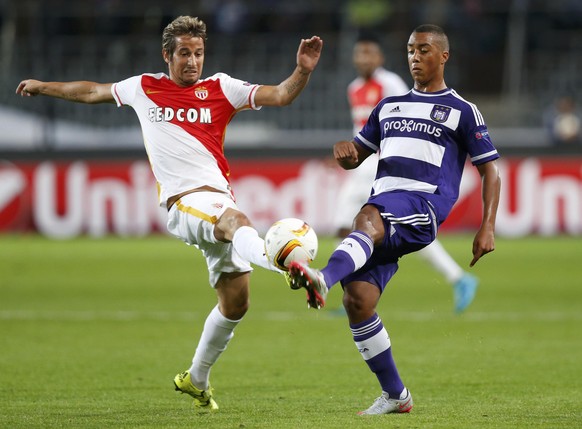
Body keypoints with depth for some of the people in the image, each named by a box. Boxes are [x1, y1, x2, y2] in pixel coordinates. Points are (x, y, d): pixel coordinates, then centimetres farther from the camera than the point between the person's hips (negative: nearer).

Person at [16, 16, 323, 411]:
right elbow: (93, 92, 31)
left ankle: (196, 379, 23)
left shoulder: (220, 88, 11)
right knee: (238, 221, -37)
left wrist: (303, 71, -17)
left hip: (220, 198, 4)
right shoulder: (143, 88, 13)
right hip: (185, 202, -4)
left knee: (236, 301, 3)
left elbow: (279, 95, 2)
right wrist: (44, 87, 42)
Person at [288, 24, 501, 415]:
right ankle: (395, 395, 2)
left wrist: (488, 227, -2)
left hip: (425, 206, -6)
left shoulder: (462, 111, 12)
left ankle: (323, 279, -66)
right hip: (383, 211, 6)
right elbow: (356, 157, 29)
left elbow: (490, 169, 10)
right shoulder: (389, 106, 27)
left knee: (367, 219, -38)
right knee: (357, 300, -9)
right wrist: (344, 151, 3)